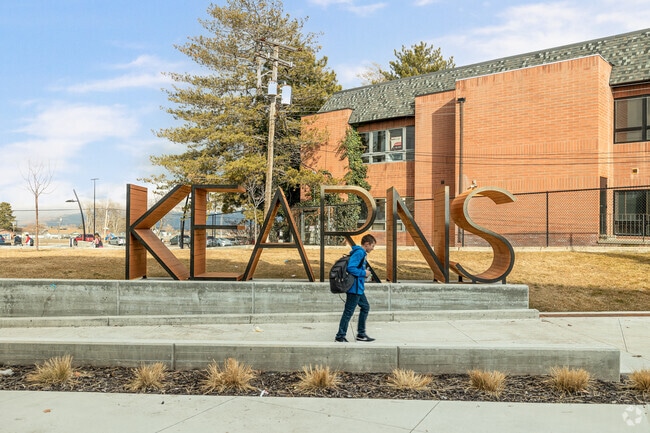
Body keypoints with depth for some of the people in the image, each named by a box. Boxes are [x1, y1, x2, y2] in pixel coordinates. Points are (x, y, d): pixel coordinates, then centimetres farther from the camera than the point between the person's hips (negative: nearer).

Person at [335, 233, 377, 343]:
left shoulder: (362, 253, 14)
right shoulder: (359, 253, -17)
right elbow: (351, 268, -26)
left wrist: (365, 272, 9)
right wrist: (364, 273, -15)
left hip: (358, 288, 11)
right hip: (354, 288, -11)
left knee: (365, 307, 18)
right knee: (348, 311, -3)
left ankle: (361, 334, 25)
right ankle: (340, 336, 7)